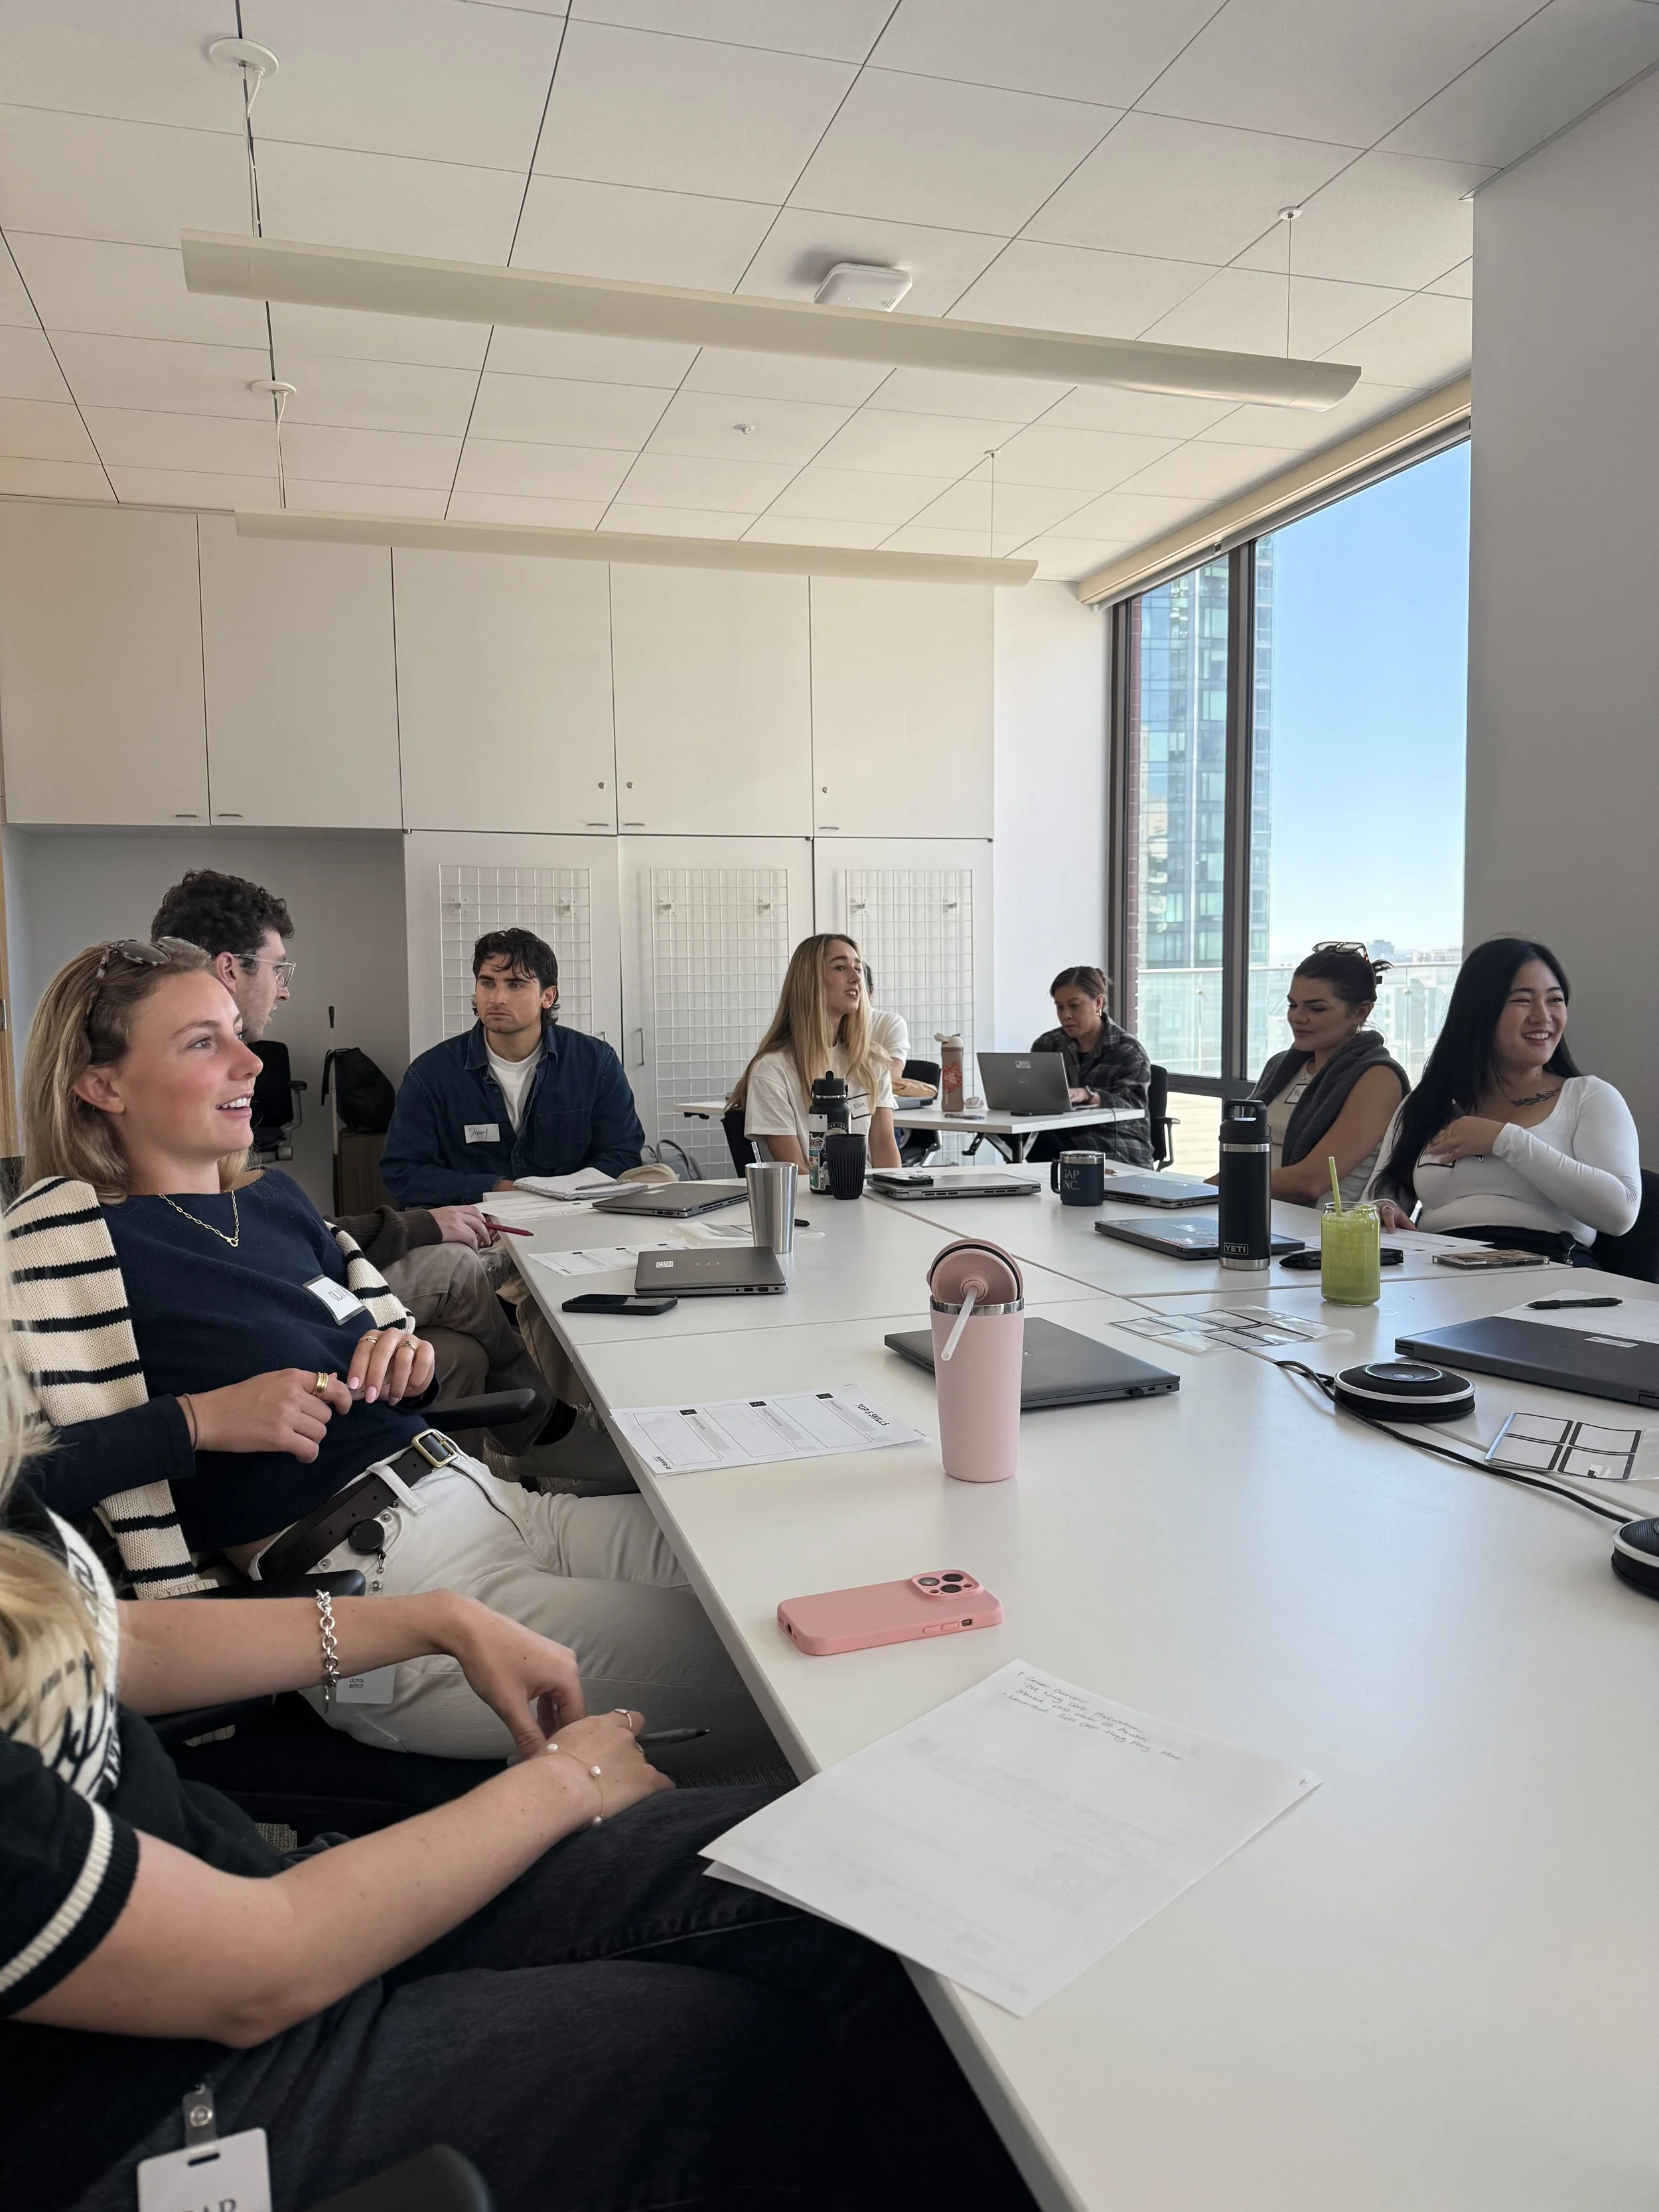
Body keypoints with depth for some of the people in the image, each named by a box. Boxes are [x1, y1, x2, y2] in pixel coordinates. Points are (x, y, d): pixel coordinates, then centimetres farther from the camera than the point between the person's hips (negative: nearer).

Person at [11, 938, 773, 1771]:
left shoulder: (276, 1200, 15)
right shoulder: (64, 1234, -5)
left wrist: (408, 1361, 2)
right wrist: (199, 1420, -19)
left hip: (484, 1499, 8)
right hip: (366, 1577, -8)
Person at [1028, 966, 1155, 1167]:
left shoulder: (1128, 1051, -1)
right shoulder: (1046, 1045, 13)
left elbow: (1131, 1105, -16)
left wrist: (1087, 1095, -35)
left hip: (1119, 1150, -4)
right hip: (1061, 1141, 4)